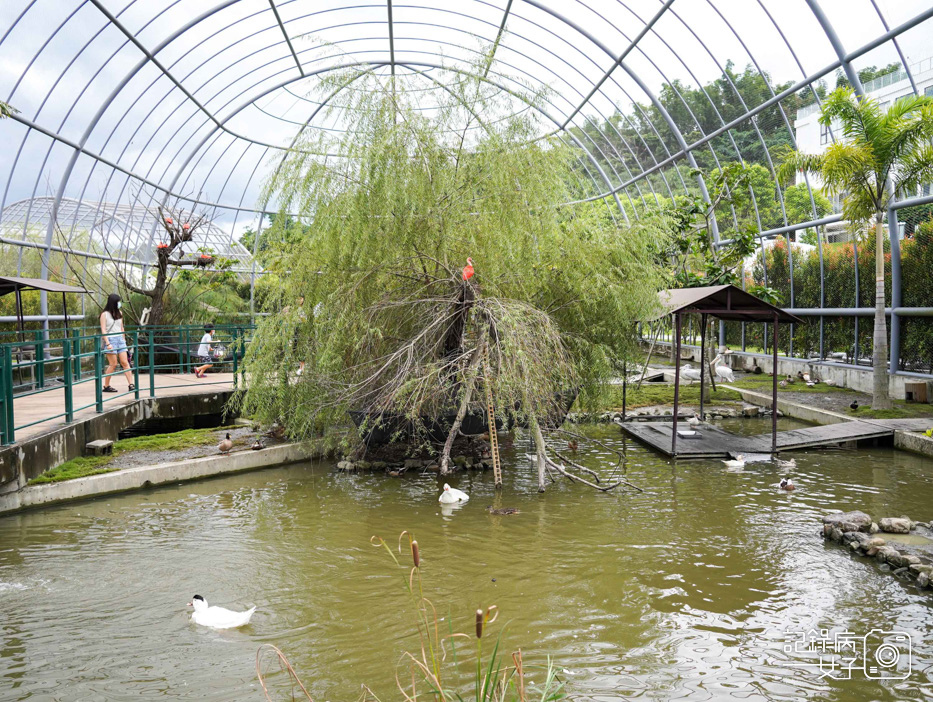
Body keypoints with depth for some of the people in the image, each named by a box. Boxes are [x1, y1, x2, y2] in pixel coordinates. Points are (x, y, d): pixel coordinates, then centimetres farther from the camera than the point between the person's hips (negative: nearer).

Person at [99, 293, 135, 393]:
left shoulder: (119, 313, 14)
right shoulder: (105, 314, -4)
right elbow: (103, 330, -8)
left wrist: (124, 340, 19)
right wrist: (107, 343, -16)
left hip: (120, 339, 5)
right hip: (110, 339, -5)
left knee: (125, 362, -3)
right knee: (113, 364, -5)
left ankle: (131, 385, -7)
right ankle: (106, 386, 7)